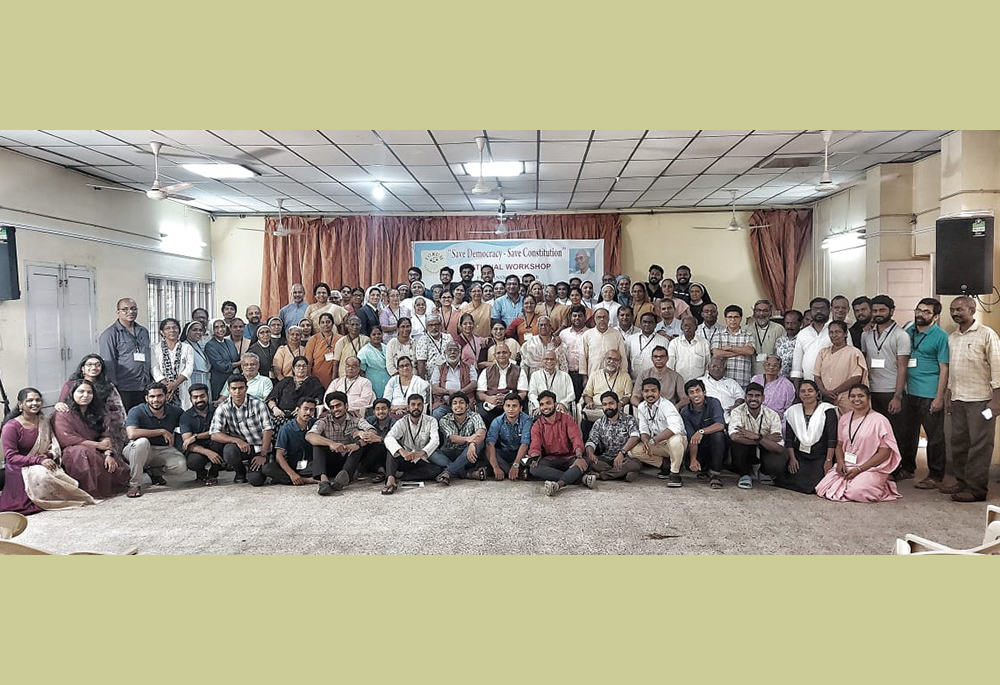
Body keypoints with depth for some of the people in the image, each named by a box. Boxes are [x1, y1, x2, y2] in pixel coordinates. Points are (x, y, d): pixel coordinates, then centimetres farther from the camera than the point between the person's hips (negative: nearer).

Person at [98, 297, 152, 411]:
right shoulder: (110, 334, -2)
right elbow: (108, 363, -7)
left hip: (144, 388, 6)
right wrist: (113, 387, -12)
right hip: (124, 389, -5)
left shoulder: (143, 332, 17)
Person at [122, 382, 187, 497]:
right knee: (142, 442, -38)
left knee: (182, 466, -24)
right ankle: (135, 483, -22)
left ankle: (154, 471, 10)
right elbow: (132, 434, -33)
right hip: (141, 450, -3)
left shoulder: (175, 411, -4)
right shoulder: (136, 412, -16)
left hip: (163, 450, 3)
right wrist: (162, 432, -27)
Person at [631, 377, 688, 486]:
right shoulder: (641, 407, 0)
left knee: (675, 440, -40)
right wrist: (646, 441, -24)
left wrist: (653, 441, -38)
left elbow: (675, 427, -37)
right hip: (658, 445, 6)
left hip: (676, 440, -6)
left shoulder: (665, 405, -21)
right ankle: (666, 465, 0)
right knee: (635, 450, -15)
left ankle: (675, 473, -18)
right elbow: (644, 430, 1)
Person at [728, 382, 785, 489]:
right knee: (736, 439, -32)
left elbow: (779, 448, -20)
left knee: (777, 465, -32)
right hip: (745, 454, -1)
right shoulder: (737, 412, -16)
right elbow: (734, 436, -36)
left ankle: (765, 473, 9)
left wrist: (758, 437, -35)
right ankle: (745, 475, -8)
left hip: (766, 451, 1)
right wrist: (766, 438, -30)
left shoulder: (772, 415, -12)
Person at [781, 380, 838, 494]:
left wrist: (829, 460, -12)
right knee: (796, 480, -19)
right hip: (799, 454, 2)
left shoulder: (827, 410, -1)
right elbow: (789, 438, 8)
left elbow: (832, 438, -6)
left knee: (815, 486, -18)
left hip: (820, 456, -2)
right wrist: (792, 458, -2)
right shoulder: (793, 411, 11)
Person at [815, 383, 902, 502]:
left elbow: (885, 452, -9)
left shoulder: (879, 420, -6)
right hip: (845, 467, 4)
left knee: (855, 492, -30)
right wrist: (840, 462, -6)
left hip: (871, 469, -4)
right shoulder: (844, 418, 12)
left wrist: (859, 469, -14)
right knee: (824, 487, -19)